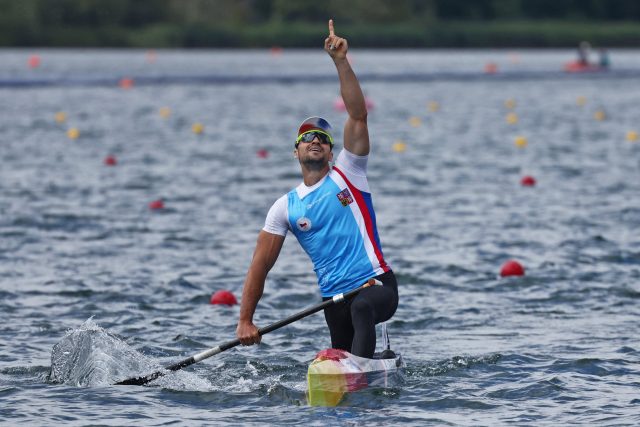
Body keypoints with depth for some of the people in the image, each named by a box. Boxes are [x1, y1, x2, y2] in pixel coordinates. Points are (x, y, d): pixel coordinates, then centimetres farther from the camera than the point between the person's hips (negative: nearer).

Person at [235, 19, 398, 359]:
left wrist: (341, 63, -16)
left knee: (362, 308, -38)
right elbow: (260, 266, 9)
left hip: (377, 284, -4)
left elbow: (358, 115, -7)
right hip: (334, 299, 4)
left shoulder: (347, 174, 5)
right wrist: (245, 321, 2)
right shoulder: (285, 207, 10)